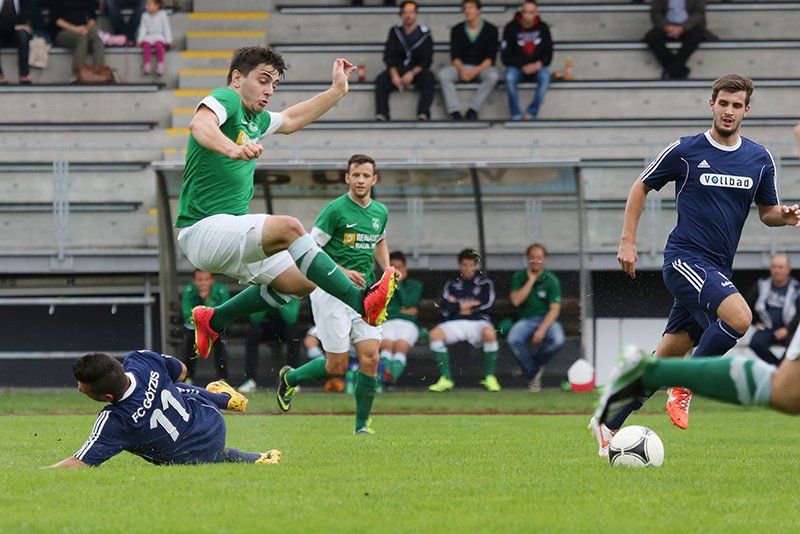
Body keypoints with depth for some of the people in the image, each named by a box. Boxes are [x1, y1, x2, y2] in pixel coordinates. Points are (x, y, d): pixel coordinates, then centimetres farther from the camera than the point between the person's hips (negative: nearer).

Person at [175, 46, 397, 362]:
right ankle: (360, 302, -37)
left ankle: (213, 321, 26)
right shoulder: (226, 99, -11)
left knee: (301, 282, 13)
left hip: (229, 234, 11)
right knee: (288, 228, -30)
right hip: (202, 229, -11)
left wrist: (337, 91, 34)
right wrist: (232, 148, -54)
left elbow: (291, 120, 37)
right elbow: (200, 125, -34)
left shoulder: (255, 120, 17)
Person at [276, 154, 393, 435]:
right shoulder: (335, 209, -11)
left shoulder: (380, 212, 9)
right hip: (331, 292, -5)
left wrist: (387, 269, 13)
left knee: (370, 358, -8)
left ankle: (362, 423, 6)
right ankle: (289, 378, 24)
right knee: (337, 367, -4)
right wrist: (342, 272, -20)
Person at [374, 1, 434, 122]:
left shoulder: (424, 33, 2)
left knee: (428, 79, -33)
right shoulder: (395, 31, 7)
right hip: (397, 69, 1)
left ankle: (423, 114, -42)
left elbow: (427, 60, -3)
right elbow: (388, 56, 2)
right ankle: (381, 115, -36)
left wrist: (412, 73, -19)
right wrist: (394, 74, -15)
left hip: (417, 70, -1)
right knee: (381, 80, -27)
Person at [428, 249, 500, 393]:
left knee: (489, 333, -38)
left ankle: (490, 377, -25)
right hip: (456, 322, 2)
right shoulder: (451, 284, 18)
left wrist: (458, 305, 1)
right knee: (435, 334, -28)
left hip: (478, 321, -2)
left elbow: (487, 303, -3)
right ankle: (446, 379, -25)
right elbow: (445, 308, 3)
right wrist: (472, 303, -1)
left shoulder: (485, 282, 15)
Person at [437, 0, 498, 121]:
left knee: (493, 76, -36)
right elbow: (455, 55, 0)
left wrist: (476, 71, -23)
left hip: (483, 66, -2)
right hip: (461, 66, 2)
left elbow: (491, 57, -7)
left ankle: (472, 110, -31)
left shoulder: (490, 30, 0)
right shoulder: (457, 30, 6)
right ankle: (454, 112, -32)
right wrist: (461, 70, -21)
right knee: (443, 74, -28)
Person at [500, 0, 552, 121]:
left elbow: (548, 53, 7)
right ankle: (516, 115, -26)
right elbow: (506, 56, -5)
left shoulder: (543, 28, 2)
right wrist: (522, 67, -16)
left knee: (545, 77, -32)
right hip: (516, 67, -1)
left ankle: (531, 113, -30)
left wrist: (539, 64, -14)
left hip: (536, 66, 1)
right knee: (510, 78, -35)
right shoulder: (511, 28, -5)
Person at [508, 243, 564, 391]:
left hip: (547, 320, -1)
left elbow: (554, 309, -11)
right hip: (526, 320, 1)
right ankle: (532, 376, -14)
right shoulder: (519, 277, 4)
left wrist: (542, 330, -25)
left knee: (558, 340, -33)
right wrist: (531, 281, -12)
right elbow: (516, 301, -11)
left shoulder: (551, 280, -3)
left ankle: (532, 363, -6)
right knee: (513, 339, -31)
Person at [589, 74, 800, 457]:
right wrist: (627, 241, 3)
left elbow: (767, 212, 17)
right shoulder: (685, 151, -4)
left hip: (717, 271, 6)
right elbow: (641, 187, 8)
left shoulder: (759, 159, 9)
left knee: (666, 357, 5)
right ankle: (684, 388, -12)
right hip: (686, 258, -6)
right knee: (739, 317, -29)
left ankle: (608, 424, 16)